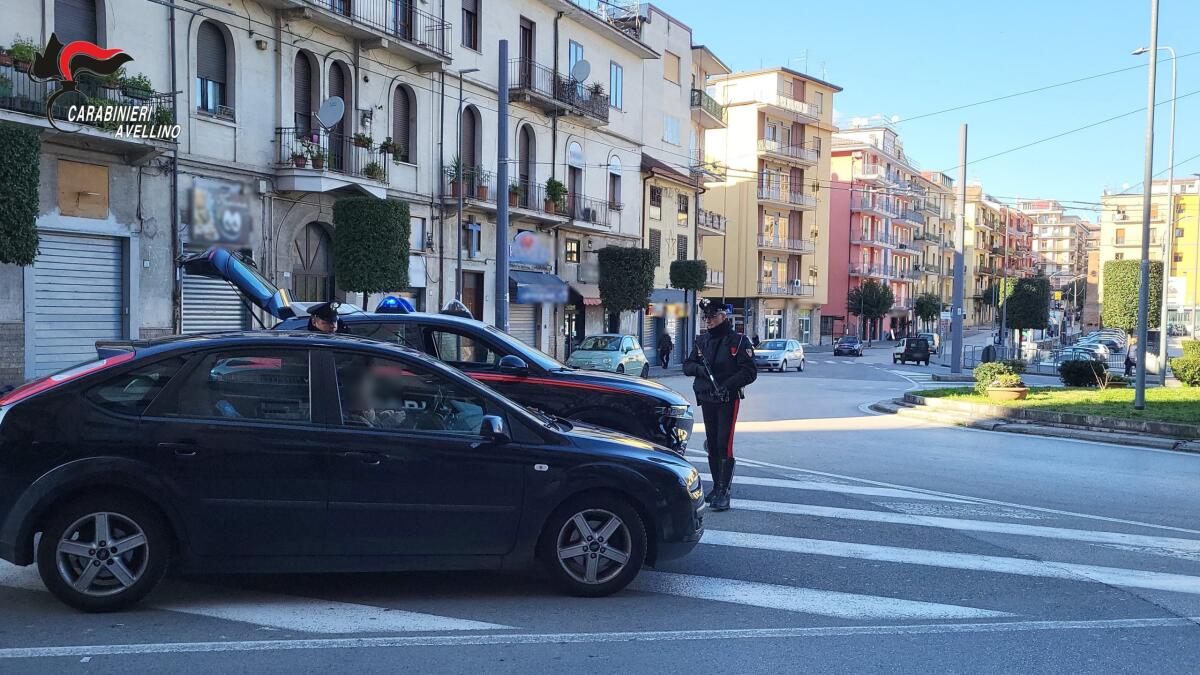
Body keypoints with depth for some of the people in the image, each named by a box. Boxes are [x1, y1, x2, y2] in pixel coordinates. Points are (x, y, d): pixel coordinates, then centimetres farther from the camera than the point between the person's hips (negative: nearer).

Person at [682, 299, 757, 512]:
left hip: (728, 400, -6)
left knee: (725, 446, -11)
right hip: (706, 400, 6)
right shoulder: (702, 341, 11)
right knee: (712, 445, 12)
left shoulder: (738, 341, -7)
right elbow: (687, 366, 12)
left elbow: (750, 372, -12)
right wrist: (698, 368, -10)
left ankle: (723, 492, -9)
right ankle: (717, 487, 23)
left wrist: (728, 385, -24)